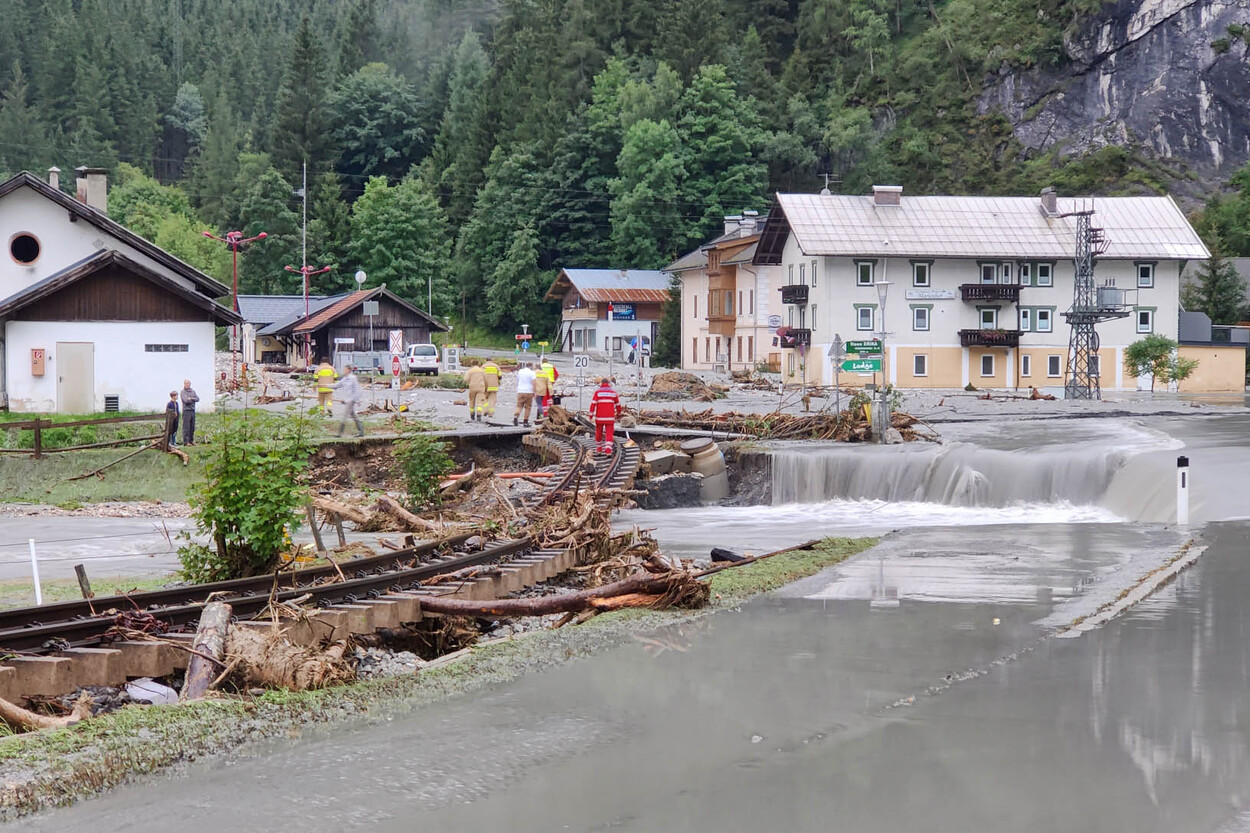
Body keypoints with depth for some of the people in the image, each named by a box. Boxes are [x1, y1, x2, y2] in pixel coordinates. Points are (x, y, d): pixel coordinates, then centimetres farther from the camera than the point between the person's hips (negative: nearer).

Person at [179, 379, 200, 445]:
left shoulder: (193, 391, 14)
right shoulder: (183, 392, -3)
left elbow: (197, 399, 3)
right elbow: (186, 400, -15)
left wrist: (191, 399, -10)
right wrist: (193, 399, 0)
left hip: (192, 410, 6)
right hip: (186, 410, -6)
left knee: (192, 427, 8)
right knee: (186, 427, -8)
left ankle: (191, 441, 14)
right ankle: (185, 442, -8)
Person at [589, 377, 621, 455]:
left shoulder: (597, 392, -1)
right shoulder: (613, 392, 6)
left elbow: (593, 403, -10)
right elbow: (618, 404, 14)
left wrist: (591, 414, -7)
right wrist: (619, 413, 30)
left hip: (599, 417, 0)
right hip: (610, 417, 0)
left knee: (598, 433, 16)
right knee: (609, 434, -3)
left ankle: (599, 449, 29)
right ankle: (608, 451, -17)